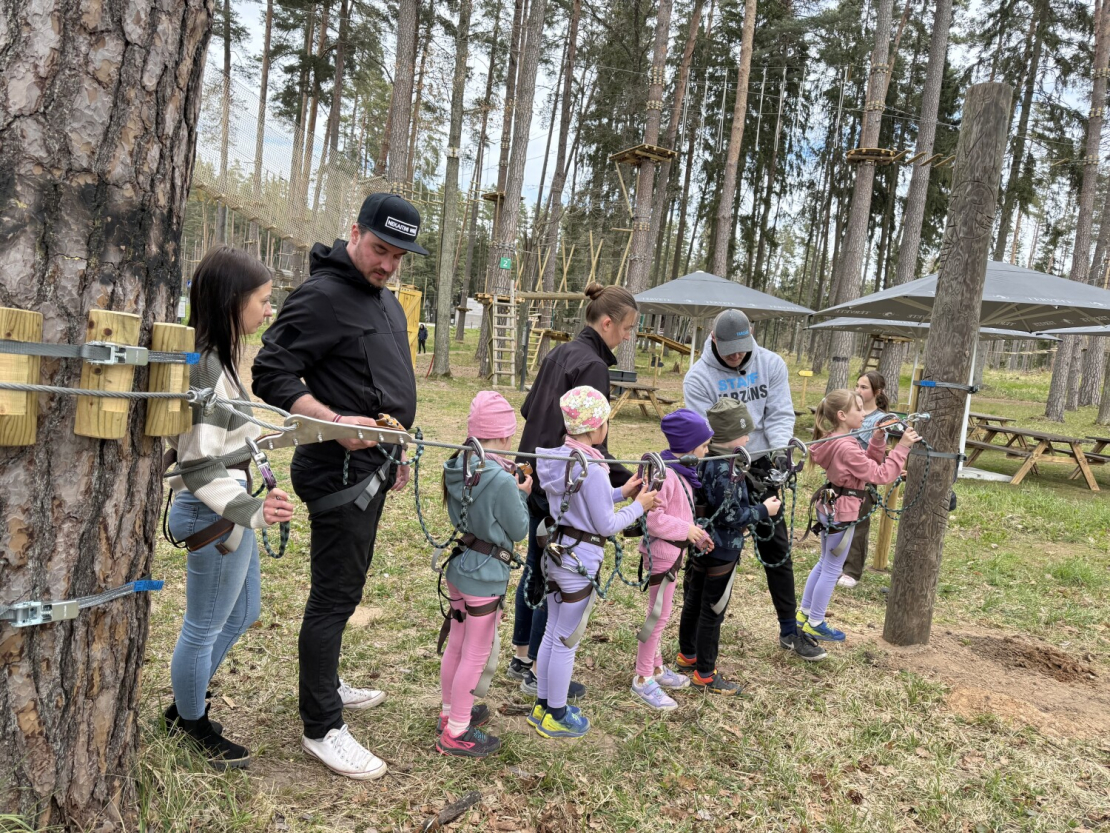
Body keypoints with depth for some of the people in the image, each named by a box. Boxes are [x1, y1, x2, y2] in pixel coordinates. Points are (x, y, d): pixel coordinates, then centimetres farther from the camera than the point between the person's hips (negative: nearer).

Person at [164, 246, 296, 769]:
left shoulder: (215, 357, 7)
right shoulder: (205, 367, -23)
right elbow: (199, 468, -24)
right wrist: (251, 509, -33)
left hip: (229, 510, 10)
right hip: (214, 516, -10)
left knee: (242, 613, 24)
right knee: (204, 627, 10)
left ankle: (183, 707, 42)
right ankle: (193, 725, 34)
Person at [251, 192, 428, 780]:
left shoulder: (383, 298, 15)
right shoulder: (321, 296, -15)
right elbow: (271, 376, -19)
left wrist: (394, 450, 23)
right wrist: (335, 422, -29)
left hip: (372, 467, 10)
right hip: (340, 469, -9)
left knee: (344, 586, 21)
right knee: (335, 595, -1)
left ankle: (328, 685, 38)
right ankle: (321, 727, 13)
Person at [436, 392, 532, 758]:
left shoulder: (456, 468, -1)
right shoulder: (502, 480, -25)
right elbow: (518, 530, -14)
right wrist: (522, 495, 1)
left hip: (458, 566, 8)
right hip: (485, 575, -8)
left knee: (456, 644, 22)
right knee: (476, 655, 6)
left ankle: (450, 712, 39)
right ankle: (456, 733, 18)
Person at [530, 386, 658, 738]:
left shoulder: (557, 457, 2)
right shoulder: (592, 469, -24)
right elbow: (607, 525, -17)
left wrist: (620, 492, 12)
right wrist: (639, 506, -4)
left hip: (556, 551, 8)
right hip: (580, 562, -8)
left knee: (552, 634, 19)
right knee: (566, 642, 7)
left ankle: (542, 706, 33)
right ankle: (556, 717, 23)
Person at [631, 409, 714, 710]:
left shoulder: (681, 471, 7)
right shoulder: (664, 473, -24)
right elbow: (652, 518, -28)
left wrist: (698, 535, 6)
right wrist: (686, 530, -19)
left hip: (674, 551, 10)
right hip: (662, 552, -10)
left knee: (660, 613, 20)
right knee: (659, 615, 0)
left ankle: (656, 667, 34)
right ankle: (642, 680, 13)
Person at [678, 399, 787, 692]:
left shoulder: (703, 459, 1)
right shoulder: (725, 469, -27)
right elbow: (729, 515, -25)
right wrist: (763, 510, -13)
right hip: (721, 552, -9)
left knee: (693, 602, 21)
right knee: (712, 612, 4)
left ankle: (687, 656, 38)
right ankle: (705, 675, 16)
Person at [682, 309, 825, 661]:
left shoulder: (771, 364, -3)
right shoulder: (699, 377, -12)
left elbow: (780, 414, -5)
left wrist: (779, 448, -24)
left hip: (760, 468, 3)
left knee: (776, 549, 10)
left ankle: (790, 632, 23)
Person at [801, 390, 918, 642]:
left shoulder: (835, 441, 5)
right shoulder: (847, 448, -25)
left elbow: (869, 463, 9)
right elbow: (881, 475, -22)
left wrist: (879, 438, -5)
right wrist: (902, 447, -21)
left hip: (830, 508, 9)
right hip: (842, 513, -9)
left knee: (824, 563, 21)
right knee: (832, 569, 4)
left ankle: (804, 613, 30)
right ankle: (815, 624, 15)